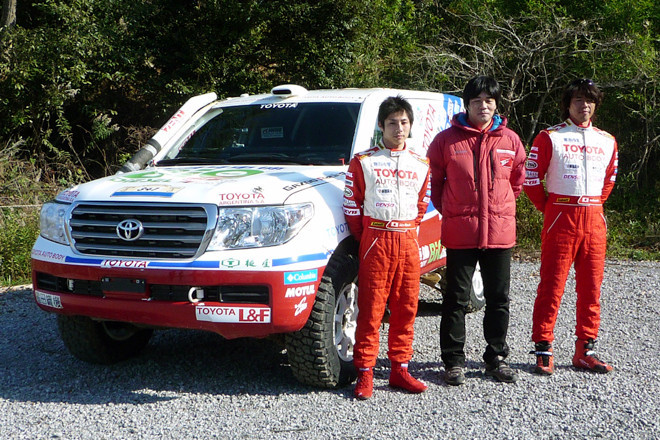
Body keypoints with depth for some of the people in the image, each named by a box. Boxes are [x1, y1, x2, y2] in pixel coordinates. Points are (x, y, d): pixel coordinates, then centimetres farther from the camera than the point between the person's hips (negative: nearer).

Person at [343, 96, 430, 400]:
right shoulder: (363, 162, 2)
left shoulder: (421, 165, 12)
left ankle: (399, 369, 16)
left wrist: (408, 232, 12)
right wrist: (364, 239, 3)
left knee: (406, 309, 6)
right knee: (371, 309, -3)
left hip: (408, 243, 4)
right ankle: (365, 373, 3)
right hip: (376, 241, -3)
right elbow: (351, 205, 4)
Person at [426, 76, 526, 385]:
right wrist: (450, 211, 9)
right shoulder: (447, 139, -1)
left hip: (500, 231, 2)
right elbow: (434, 179, 9)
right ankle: (454, 360, 13)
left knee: (498, 298, 10)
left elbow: (518, 180, 18)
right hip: (459, 232, -2)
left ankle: (496, 357, 23)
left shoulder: (509, 140, 5)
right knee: (456, 298, 3)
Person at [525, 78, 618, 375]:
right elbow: (531, 178, -1)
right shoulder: (550, 137, -2)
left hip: (594, 221, 5)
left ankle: (584, 350, 17)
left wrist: (595, 206, 17)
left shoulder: (607, 141, 12)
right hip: (561, 219, -4)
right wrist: (548, 209, 2)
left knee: (591, 287, 7)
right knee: (551, 286, -4)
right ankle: (543, 351, 3)